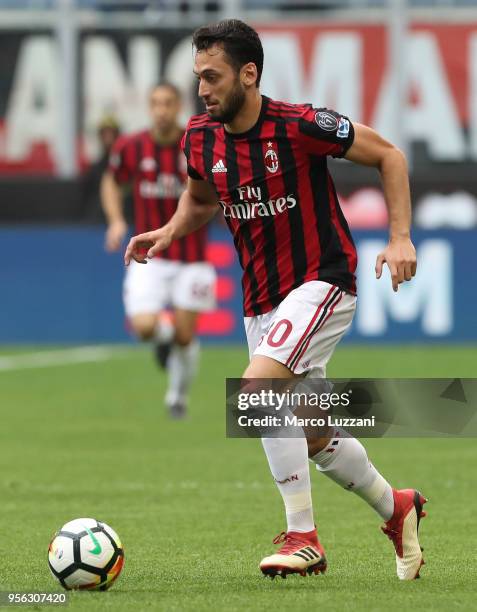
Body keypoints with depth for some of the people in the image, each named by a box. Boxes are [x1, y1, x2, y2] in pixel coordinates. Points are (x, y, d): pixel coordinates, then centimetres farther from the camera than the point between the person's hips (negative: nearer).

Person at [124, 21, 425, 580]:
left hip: (321, 282, -7)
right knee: (314, 438, 12)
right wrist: (170, 232, 0)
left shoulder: (298, 125, -18)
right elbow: (200, 199, 21)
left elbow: (388, 155, -7)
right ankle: (395, 508, 38)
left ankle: (302, 536, -19)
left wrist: (400, 238, -14)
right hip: (260, 300, 7)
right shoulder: (200, 138, -1)